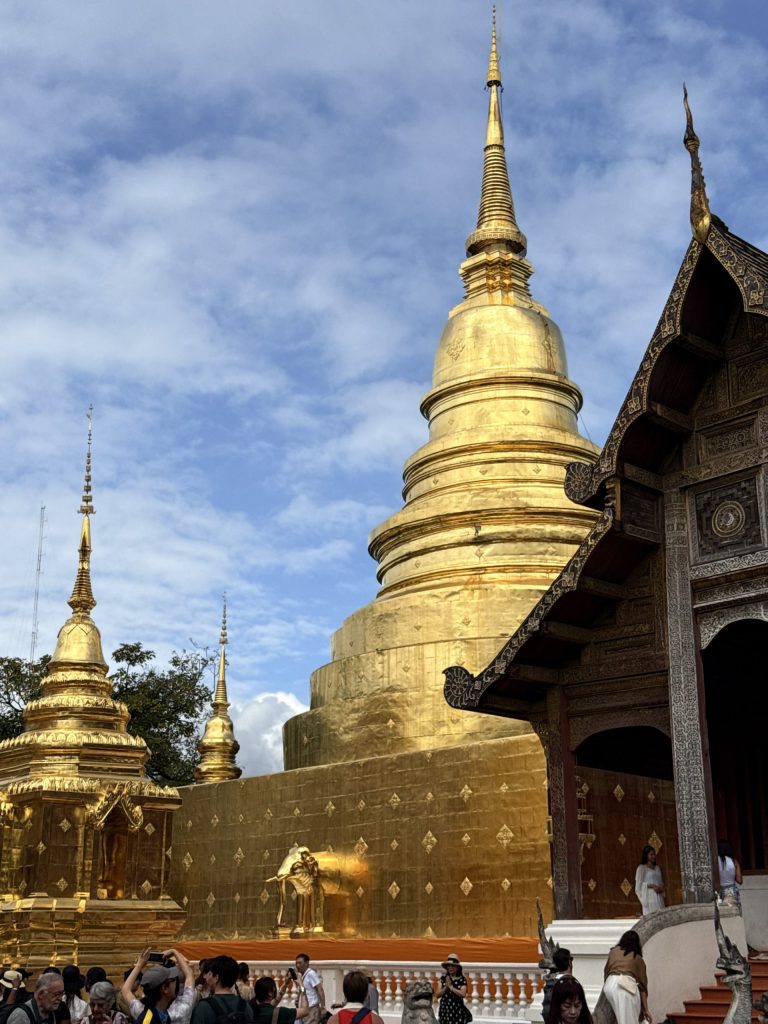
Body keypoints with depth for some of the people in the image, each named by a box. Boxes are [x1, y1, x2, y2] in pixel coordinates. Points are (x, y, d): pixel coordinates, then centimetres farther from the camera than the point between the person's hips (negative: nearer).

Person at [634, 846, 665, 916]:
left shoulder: (657, 868, 20)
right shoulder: (641, 868, 2)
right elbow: (639, 884, -3)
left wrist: (661, 888, -1)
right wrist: (652, 886, -15)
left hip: (659, 899, 6)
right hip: (649, 898, -6)